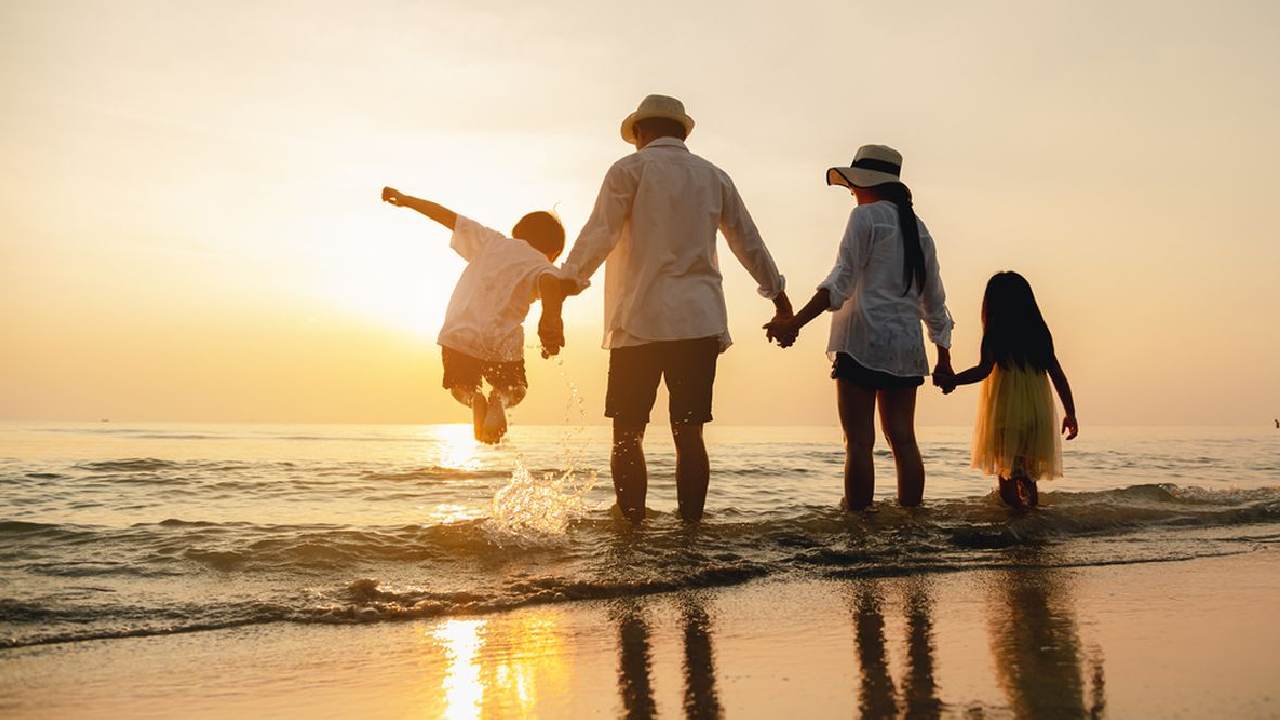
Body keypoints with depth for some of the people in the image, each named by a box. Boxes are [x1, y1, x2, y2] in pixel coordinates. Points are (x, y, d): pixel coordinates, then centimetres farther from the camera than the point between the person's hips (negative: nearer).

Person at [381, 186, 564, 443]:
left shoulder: (490, 240, 15)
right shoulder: (542, 266, 5)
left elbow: (446, 215, 17)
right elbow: (550, 284, -20)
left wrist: (404, 199, 26)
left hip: (459, 336, 2)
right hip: (503, 343, -2)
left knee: (461, 386, 27)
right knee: (515, 390, 26)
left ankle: (474, 397, -11)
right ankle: (500, 399, -13)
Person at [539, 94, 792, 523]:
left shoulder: (630, 169, 4)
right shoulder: (714, 177, 17)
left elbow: (597, 236, -9)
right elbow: (750, 244, 24)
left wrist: (556, 300, -14)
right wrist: (780, 301, 35)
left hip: (640, 321, -4)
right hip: (699, 321, 4)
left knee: (628, 435, 1)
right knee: (688, 435, 4)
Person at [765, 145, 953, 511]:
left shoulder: (865, 217, -3)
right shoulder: (918, 227, 17)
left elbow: (841, 281, -15)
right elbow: (933, 299, 19)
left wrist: (795, 323, -23)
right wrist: (943, 355, 25)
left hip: (863, 340, -6)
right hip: (906, 345, 6)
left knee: (859, 442, -6)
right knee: (903, 440, 7)